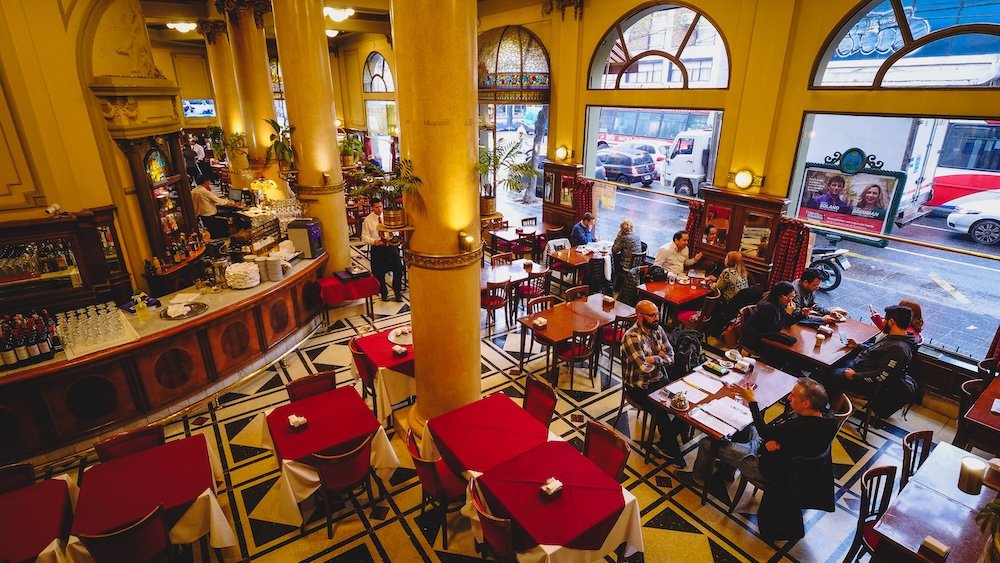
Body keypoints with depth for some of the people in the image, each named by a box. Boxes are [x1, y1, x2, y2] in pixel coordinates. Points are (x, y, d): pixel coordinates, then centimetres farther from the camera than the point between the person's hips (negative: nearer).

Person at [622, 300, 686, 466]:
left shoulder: (658, 329, 1)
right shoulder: (631, 337, -22)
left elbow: (670, 356, 1)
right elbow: (643, 368, -26)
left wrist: (653, 359, -18)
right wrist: (660, 357, -9)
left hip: (659, 379, 7)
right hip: (639, 387, -7)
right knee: (661, 411, -24)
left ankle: (666, 442, 7)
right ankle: (671, 448, 4)